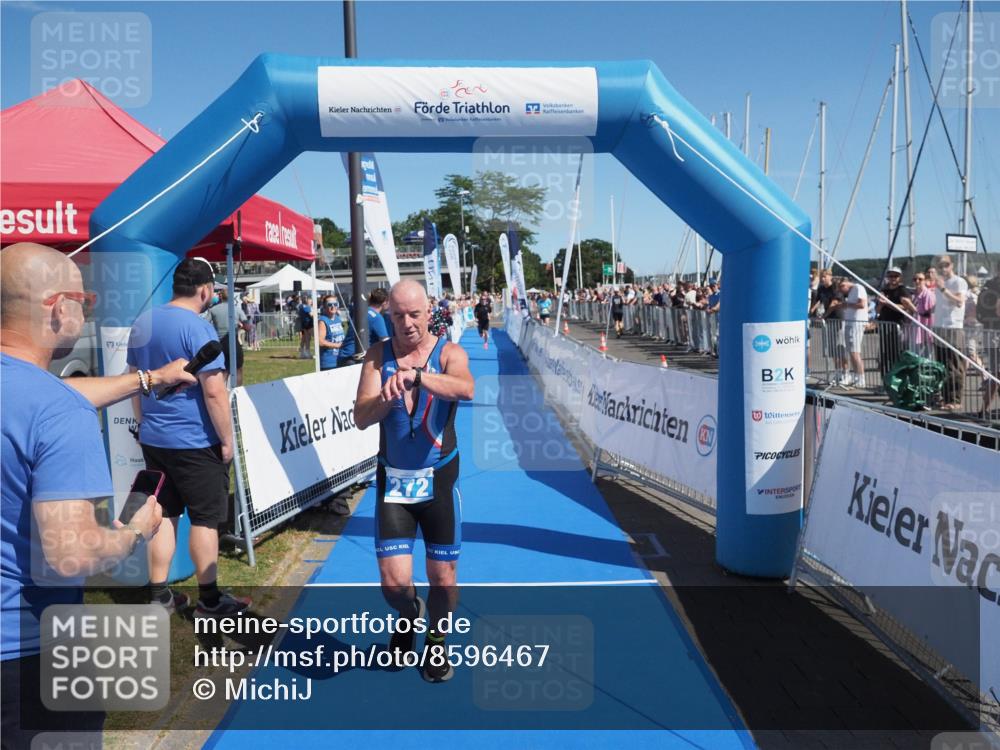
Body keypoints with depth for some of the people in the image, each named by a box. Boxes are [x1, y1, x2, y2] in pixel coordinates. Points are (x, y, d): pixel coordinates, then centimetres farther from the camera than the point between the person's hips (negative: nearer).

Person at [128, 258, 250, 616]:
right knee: (205, 519, 4)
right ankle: (209, 600, 14)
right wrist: (227, 440, -12)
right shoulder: (198, 328, -17)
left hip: (153, 439, 7)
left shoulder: (142, 323, 8)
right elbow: (214, 391, -21)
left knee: (164, 515, 15)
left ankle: (159, 596, 22)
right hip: (195, 442, -7)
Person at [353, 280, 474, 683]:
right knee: (394, 584, -1)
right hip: (393, 481, 1)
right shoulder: (378, 355, -1)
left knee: (443, 578, 8)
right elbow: (361, 418, -9)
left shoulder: (449, 353, -8)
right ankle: (409, 614, 35)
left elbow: (466, 389, -31)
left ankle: (436, 639, 37)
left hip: (439, 480, -1)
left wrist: (417, 375, -46)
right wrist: (388, 394, -29)